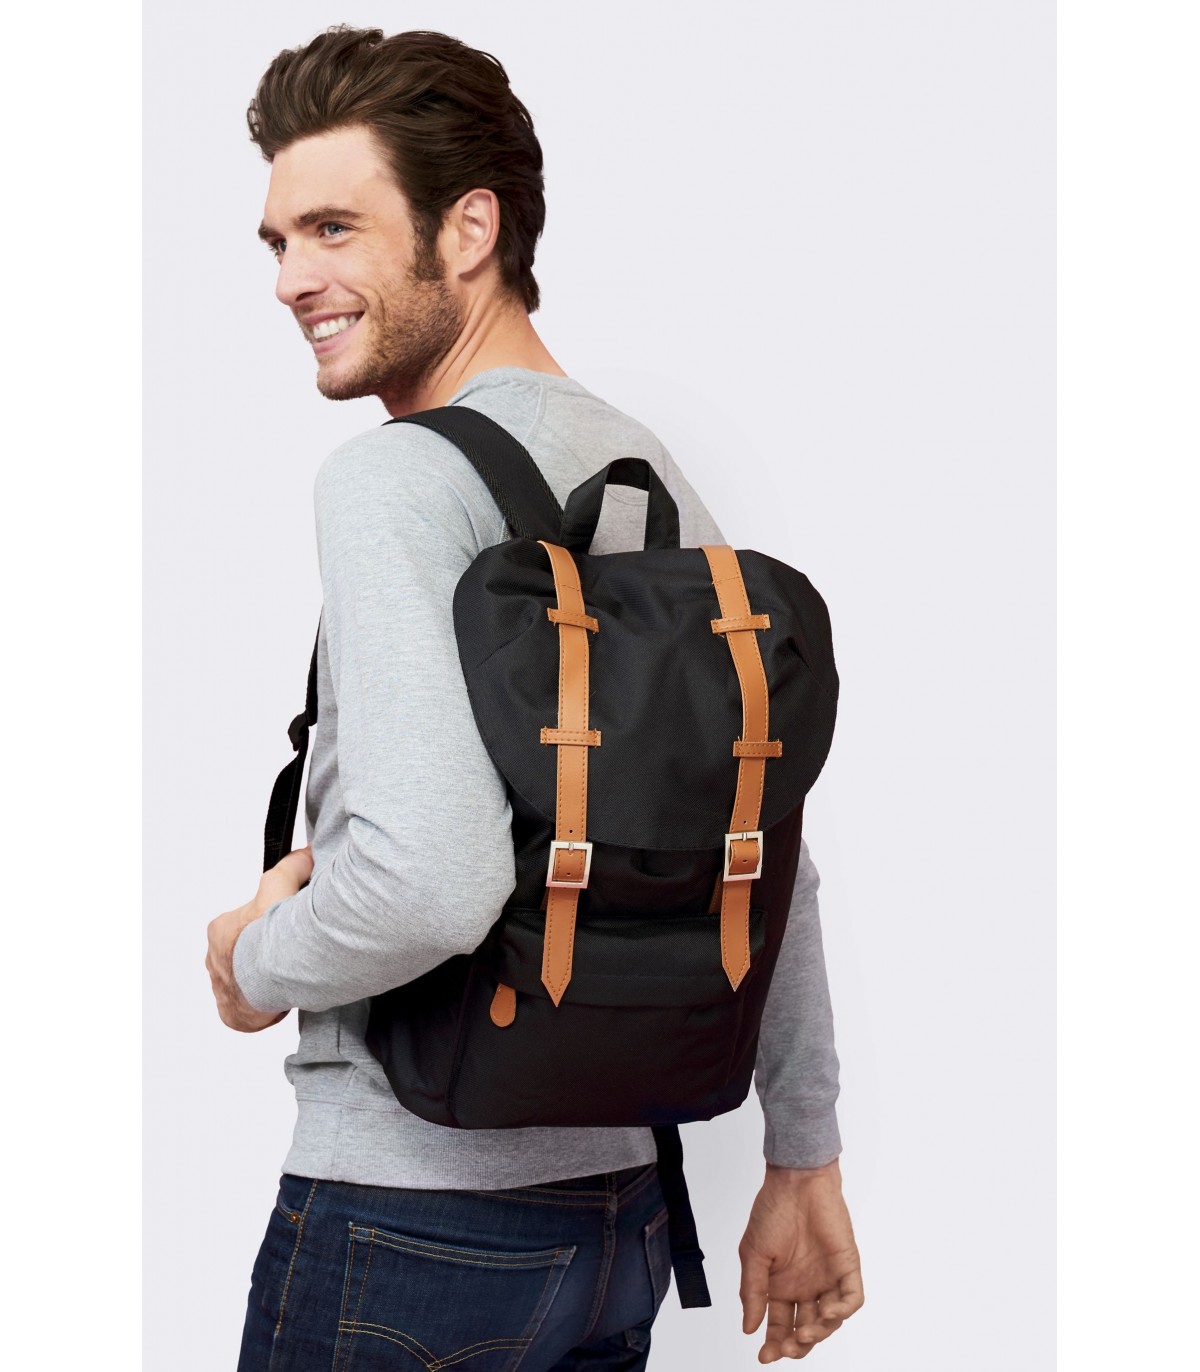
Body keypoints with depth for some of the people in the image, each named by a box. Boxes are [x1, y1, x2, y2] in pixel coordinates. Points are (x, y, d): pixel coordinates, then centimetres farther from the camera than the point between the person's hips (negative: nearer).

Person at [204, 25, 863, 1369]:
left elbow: (431, 882, -30)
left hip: (405, 1219, -7)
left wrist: (259, 965, -9)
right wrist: (804, 1165, 20)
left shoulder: (395, 477, -17)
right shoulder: (660, 479, 7)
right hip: (619, 1208, 7)